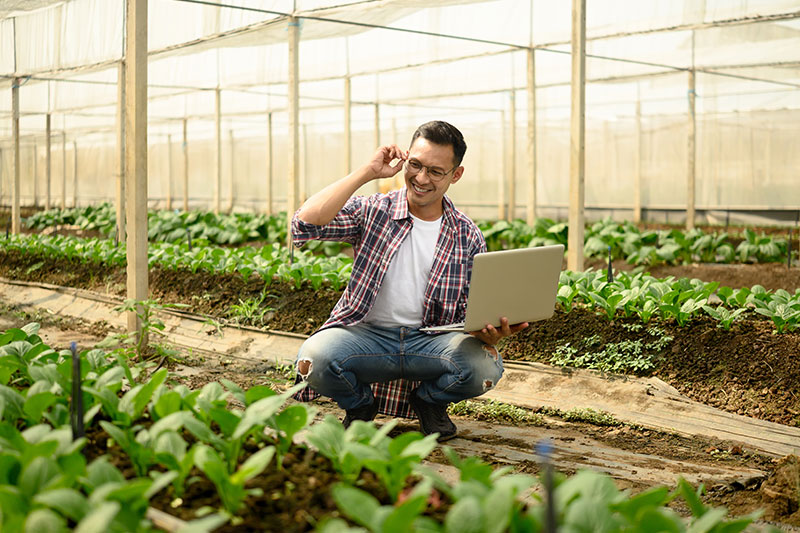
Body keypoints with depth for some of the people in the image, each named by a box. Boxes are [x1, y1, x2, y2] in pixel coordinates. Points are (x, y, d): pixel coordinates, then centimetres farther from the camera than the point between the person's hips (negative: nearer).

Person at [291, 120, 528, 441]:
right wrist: (367, 172, -15)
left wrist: (489, 331, -21)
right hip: (366, 334, -1)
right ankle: (359, 403, 5)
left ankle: (429, 400, 7)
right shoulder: (372, 212, -1)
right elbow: (305, 223, -18)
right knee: (315, 356, -33)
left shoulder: (468, 237, 6)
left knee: (485, 364, -30)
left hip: (430, 342, 1)